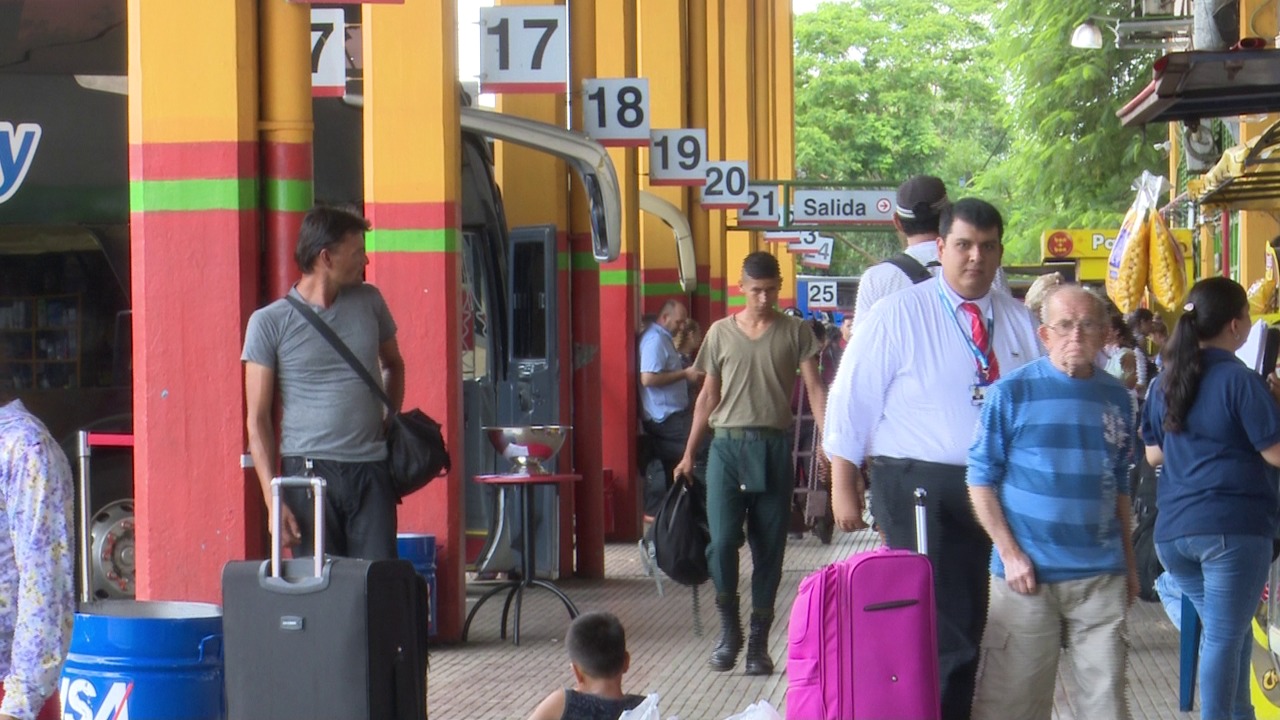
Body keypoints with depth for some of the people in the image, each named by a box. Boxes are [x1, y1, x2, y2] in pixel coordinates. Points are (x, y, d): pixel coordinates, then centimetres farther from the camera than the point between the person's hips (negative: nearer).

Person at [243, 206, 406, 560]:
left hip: (371, 468, 3)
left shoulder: (369, 302, 10)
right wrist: (273, 500, -9)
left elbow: (393, 364, 30)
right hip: (309, 471, -3)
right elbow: (258, 419, -1)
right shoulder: (269, 322, 0)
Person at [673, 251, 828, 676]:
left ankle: (758, 641, 11)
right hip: (727, 446, 1)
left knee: (769, 548, 3)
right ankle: (729, 628, 10)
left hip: (774, 447, 0)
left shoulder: (795, 333, 5)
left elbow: (814, 388, -2)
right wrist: (689, 453, 9)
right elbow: (708, 395, 13)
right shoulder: (721, 333, 9)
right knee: (721, 541, -10)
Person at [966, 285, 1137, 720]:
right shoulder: (1011, 393, -4)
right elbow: (981, 479, -2)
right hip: (1026, 574, -3)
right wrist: (1010, 553, -9)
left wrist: (1129, 562, 16)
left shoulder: (1118, 399, 7)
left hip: (1101, 576, 3)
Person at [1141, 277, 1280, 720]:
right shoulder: (1241, 380, -11)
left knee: (1227, 629, 20)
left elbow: (1153, 454, 17)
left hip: (1172, 530, 7)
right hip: (1232, 527, -7)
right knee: (1224, 636, -1)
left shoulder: (1164, 382, 10)